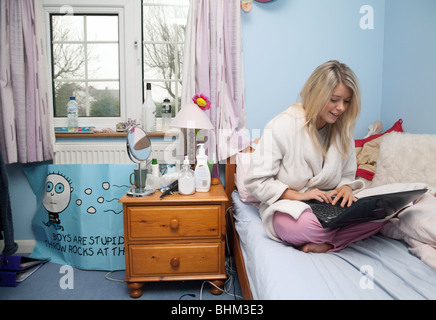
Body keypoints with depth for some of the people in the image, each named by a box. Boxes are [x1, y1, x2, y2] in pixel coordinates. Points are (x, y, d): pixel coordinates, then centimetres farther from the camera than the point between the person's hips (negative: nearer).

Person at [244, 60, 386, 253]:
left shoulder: (342, 130, 6)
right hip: (286, 205, -6)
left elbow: (347, 175, 16)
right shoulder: (282, 126, -13)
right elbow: (255, 181, -13)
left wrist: (346, 188, -9)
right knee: (305, 225, -39)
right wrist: (298, 195, -20)